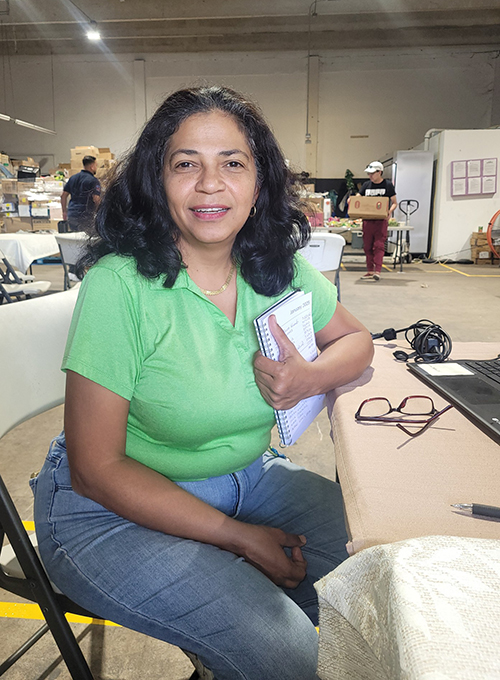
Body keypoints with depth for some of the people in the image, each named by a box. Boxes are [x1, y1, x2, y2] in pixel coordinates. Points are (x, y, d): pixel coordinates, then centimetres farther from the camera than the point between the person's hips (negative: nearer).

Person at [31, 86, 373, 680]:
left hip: (244, 475, 6)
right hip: (115, 507, -5)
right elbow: (96, 468, -19)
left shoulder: (277, 267, -6)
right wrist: (237, 536, -19)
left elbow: (355, 339, 8)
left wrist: (310, 378, -18)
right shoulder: (119, 284, -23)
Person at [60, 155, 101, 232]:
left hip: (71, 214, 7)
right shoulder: (93, 181, -9)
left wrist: (64, 211, 21)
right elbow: (96, 199, -18)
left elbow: (63, 195, 15)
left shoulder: (73, 178, 13)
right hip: (85, 216, -7)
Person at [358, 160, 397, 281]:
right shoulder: (366, 185, 12)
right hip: (367, 219, 4)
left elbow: (394, 203, 5)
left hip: (381, 220, -4)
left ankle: (377, 271, -12)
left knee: (379, 245, -10)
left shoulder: (387, 185, 2)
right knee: (367, 246, 6)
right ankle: (370, 271, 14)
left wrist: (390, 211, -16)